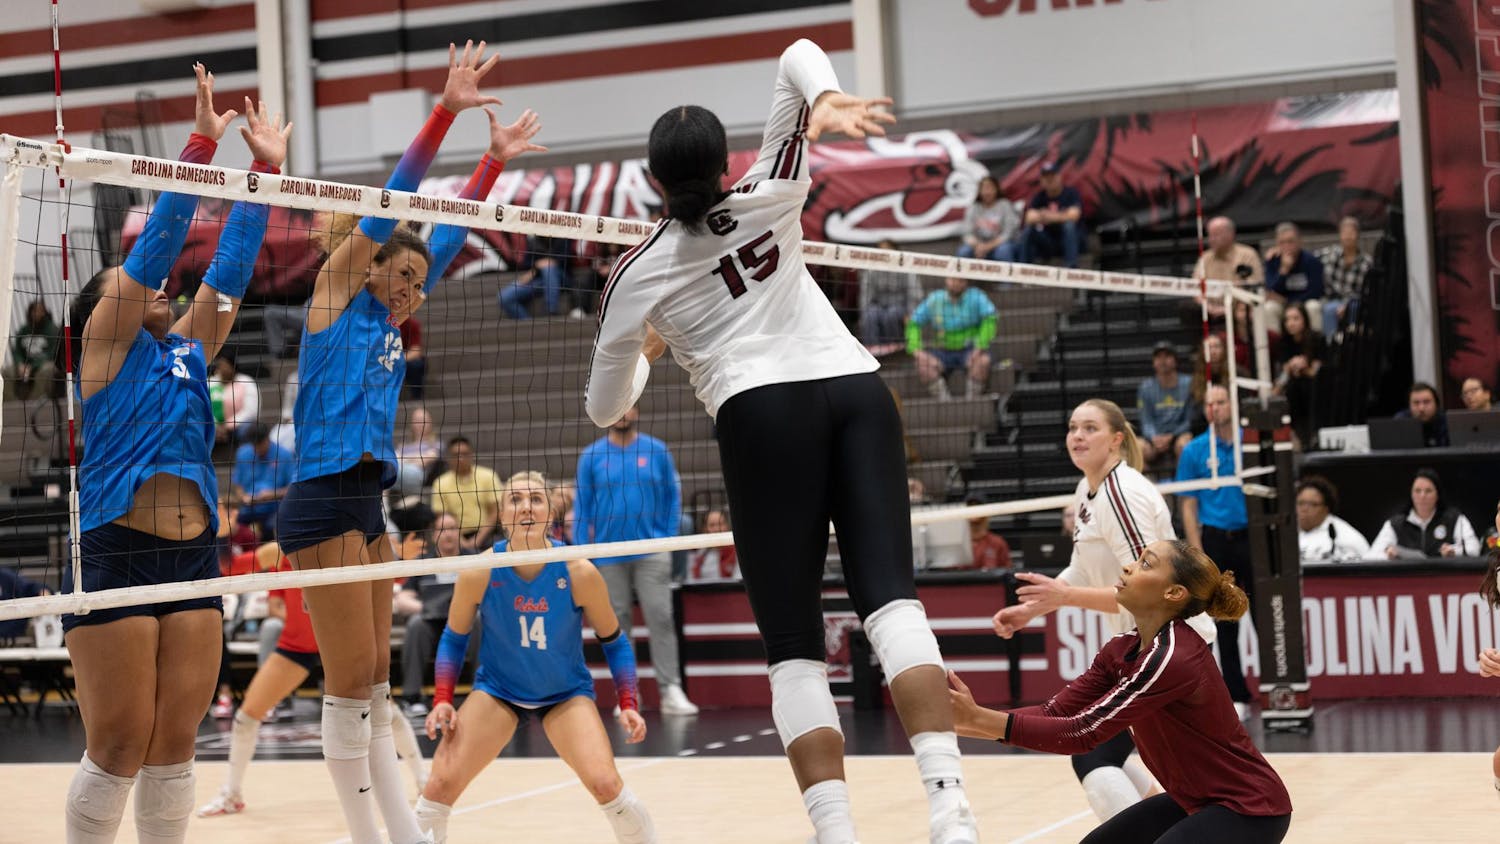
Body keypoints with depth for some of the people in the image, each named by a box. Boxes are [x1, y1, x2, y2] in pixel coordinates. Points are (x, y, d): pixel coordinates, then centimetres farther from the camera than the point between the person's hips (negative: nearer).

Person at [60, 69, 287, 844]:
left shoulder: (186, 353, 18)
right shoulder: (103, 352, 2)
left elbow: (228, 272, 16)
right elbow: (154, 246, -5)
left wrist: (265, 169, 11)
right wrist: (201, 144, -8)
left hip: (192, 556, 6)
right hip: (113, 556, -6)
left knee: (173, 747, 6)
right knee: (118, 750, -5)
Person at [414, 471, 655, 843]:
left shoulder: (579, 573, -21)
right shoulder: (479, 574, -20)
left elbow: (614, 640, -6)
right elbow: (454, 637, -2)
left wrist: (628, 706, -12)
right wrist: (443, 701, -12)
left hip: (566, 693, -1)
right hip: (496, 689, 1)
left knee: (606, 784, -20)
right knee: (441, 782, -13)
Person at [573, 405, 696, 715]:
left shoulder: (657, 451, 2)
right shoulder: (591, 456, 3)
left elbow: (672, 496, 8)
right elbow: (581, 507, 5)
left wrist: (668, 538, 1)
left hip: (651, 551, -1)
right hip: (609, 556, 1)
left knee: (661, 618, -8)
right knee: (618, 623, 5)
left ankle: (671, 690, -8)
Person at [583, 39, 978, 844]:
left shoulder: (639, 273, 11)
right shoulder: (769, 199, 15)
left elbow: (604, 407, 19)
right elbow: (798, 53, 19)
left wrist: (647, 351, 39)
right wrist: (827, 99, -3)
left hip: (764, 414, -2)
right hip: (859, 389, 2)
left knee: (794, 648, 0)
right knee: (890, 597, -11)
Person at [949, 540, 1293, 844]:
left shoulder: (1173, 657, -27)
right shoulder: (1123, 650, 0)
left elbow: (1082, 732, -29)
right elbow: (1056, 713, -5)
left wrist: (978, 718, -31)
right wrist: (971, 719, -19)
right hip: (1194, 799, 9)